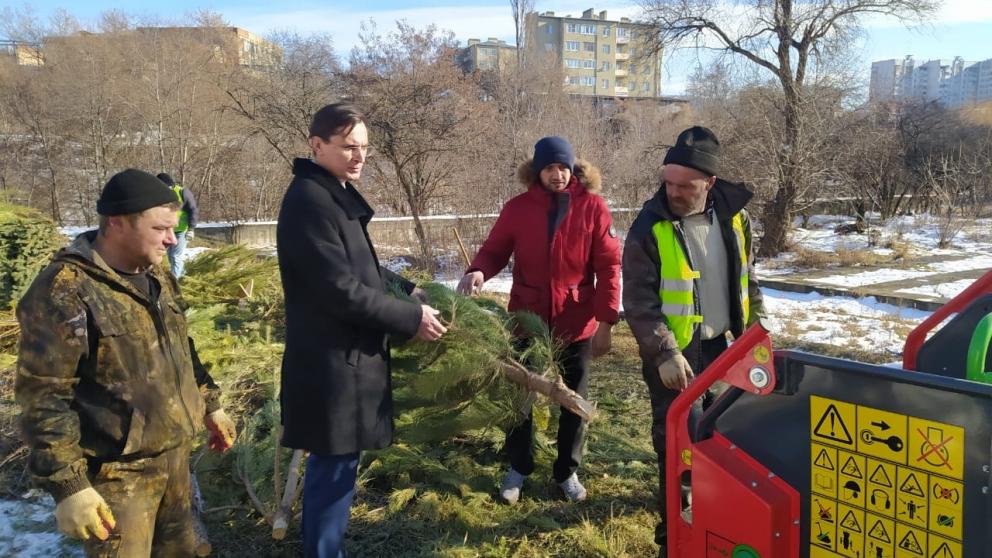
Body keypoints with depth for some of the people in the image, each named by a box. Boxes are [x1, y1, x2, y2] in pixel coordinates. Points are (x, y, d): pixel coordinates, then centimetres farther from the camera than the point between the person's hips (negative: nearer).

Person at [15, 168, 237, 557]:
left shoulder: (156, 276, 6)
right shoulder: (64, 292, -20)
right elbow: (43, 397, -20)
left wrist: (209, 404, 19)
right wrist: (67, 485, -21)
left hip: (176, 452, 8)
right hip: (118, 470, -7)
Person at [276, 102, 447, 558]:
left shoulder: (337, 194, 13)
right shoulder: (310, 200, -19)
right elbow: (342, 289, -24)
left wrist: (408, 289, 11)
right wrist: (411, 318, -16)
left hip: (345, 354, 10)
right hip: (331, 360, -10)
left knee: (335, 463, 20)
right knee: (334, 465, 0)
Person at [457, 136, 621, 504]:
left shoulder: (592, 207, -7)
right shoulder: (518, 208, -4)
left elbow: (609, 266, -7)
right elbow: (494, 250, 0)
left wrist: (606, 321, -12)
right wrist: (478, 271, -24)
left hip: (576, 324, -1)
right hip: (527, 321, 1)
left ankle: (567, 472, 32)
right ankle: (518, 468, 33)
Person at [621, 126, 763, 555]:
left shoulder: (735, 217, -1)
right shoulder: (650, 229, -16)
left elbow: (747, 280, 12)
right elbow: (639, 301, -17)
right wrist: (665, 354, -24)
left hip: (722, 346, 5)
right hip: (675, 354, -5)